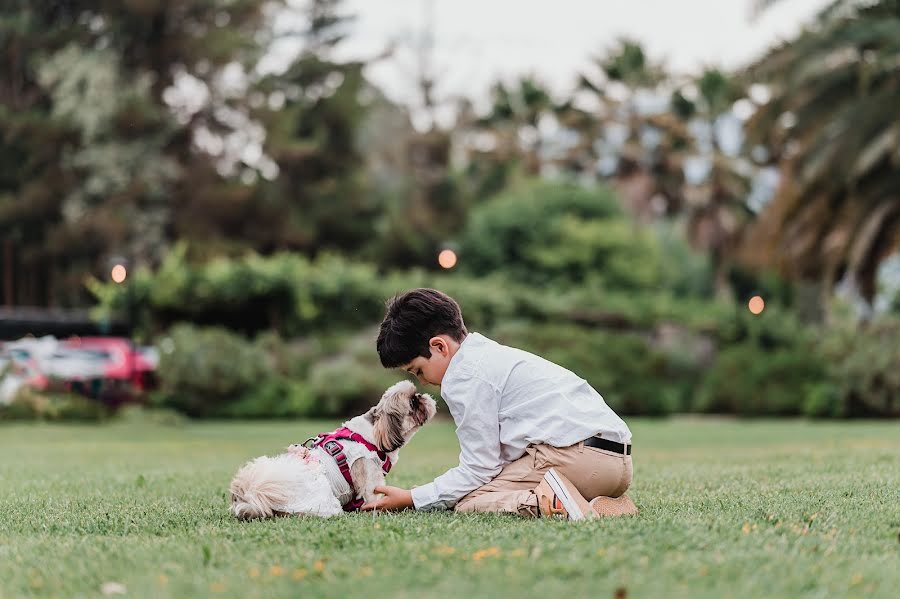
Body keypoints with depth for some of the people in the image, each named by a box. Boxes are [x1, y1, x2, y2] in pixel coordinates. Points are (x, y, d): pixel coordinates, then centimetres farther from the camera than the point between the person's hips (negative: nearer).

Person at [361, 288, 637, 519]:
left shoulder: (464, 376, -4)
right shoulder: (493, 354, 27)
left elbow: (478, 469, -6)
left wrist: (411, 499, 2)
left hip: (574, 452, -9)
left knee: (467, 502, -5)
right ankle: (606, 506, 6)